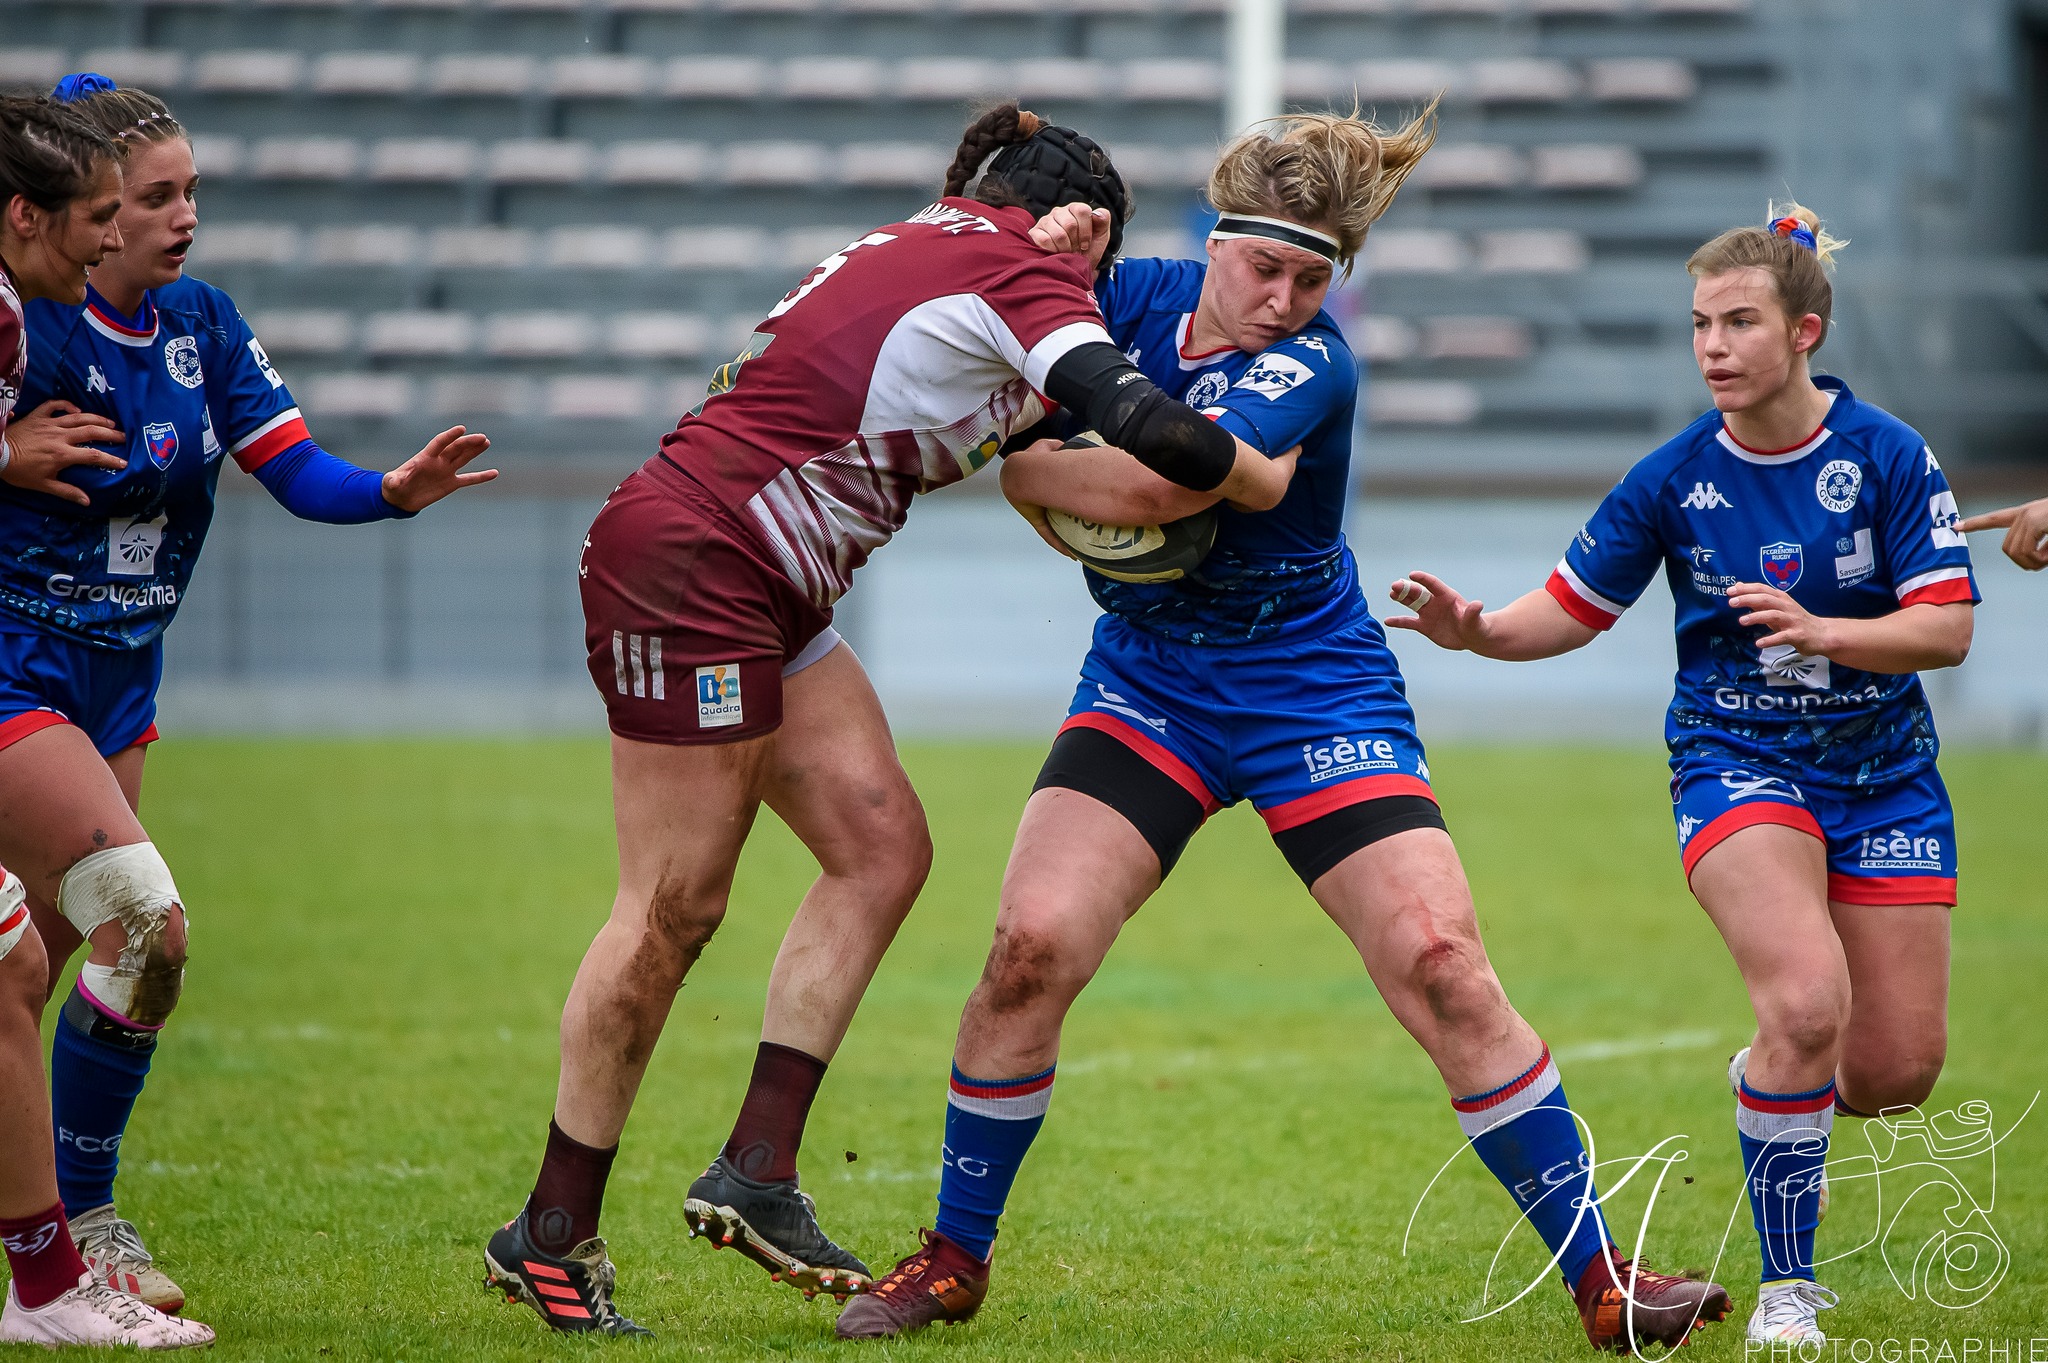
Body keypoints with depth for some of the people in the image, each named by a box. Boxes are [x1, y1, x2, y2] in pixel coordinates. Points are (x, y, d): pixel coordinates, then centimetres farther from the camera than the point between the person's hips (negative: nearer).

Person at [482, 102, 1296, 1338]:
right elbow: (1145, 425, -22)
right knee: (676, 909, -4)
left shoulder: (926, 246, 17)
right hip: (685, 564, -10)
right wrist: (1267, 481, -6)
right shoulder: (1022, 269, -11)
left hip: (766, 600, 10)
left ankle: (757, 1172, 3)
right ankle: (551, 1236, 5)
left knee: (882, 846, 4)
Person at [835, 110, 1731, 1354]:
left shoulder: (1314, 366, -21)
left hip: (1314, 693, -3)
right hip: (1147, 685, 4)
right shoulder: (1138, 296, -4)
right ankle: (954, 1261, 5)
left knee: (1441, 968, -13)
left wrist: (1017, 468, -20)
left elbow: (1160, 482, -34)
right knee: (1032, 946, -13)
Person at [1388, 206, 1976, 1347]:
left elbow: (1948, 629, -14)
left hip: (1885, 775, 2)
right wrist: (1476, 629, -18)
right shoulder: (1674, 479, -7)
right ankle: (1786, 1286, -13)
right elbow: (1572, 609, 3)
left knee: (1899, 1066, 1)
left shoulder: (1889, 457, -10)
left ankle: (1776, 1089, 39)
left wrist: (1820, 631, -30)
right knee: (1807, 1003, -27)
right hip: (1737, 767, -1)